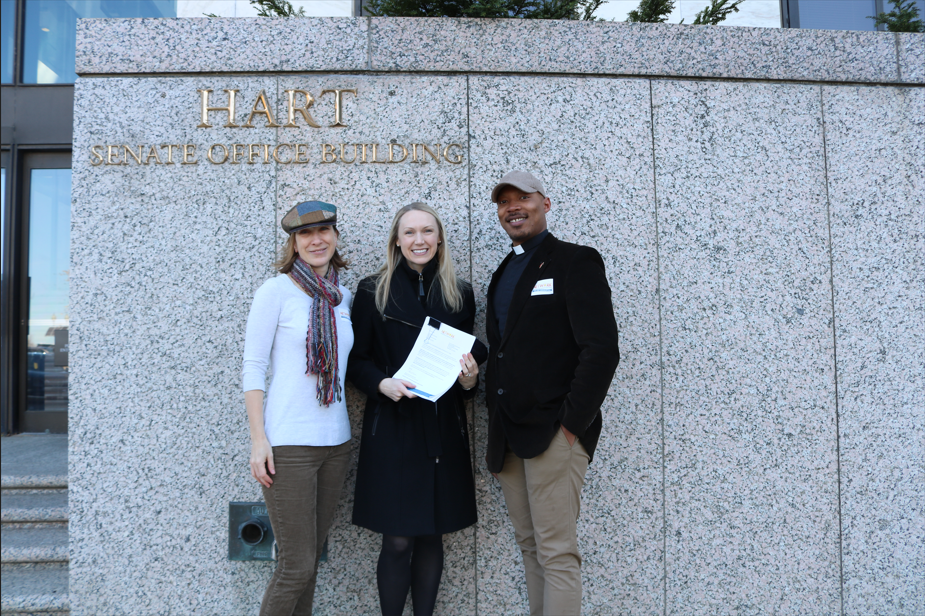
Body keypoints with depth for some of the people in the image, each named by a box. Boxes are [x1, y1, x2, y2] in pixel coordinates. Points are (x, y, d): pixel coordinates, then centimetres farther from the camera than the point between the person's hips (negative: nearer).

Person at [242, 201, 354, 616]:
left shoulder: (343, 297, 10)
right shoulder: (277, 290, -5)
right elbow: (253, 366, -7)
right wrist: (258, 439, -12)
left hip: (335, 441, 6)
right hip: (288, 443, -5)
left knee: (311, 556, 14)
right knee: (297, 565, -2)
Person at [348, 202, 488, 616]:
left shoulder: (460, 295, 8)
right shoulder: (372, 292, 1)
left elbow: (472, 357, 14)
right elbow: (355, 360, 2)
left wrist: (470, 380, -7)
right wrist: (382, 383, -16)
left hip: (443, 431, 3)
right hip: (392, 430, -2)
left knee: (432, 538, 9)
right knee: (397, 542, 0)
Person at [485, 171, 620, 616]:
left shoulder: (575, 262, -5)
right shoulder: (503, 273, 18)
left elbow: (601, 350, -14)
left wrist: (572, 422, -15)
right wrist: (496, 429, 12)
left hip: (553, 434, -7)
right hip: (508, 436, 7)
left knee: (556, 554, -3)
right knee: (529, 547, 15)